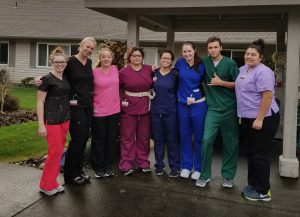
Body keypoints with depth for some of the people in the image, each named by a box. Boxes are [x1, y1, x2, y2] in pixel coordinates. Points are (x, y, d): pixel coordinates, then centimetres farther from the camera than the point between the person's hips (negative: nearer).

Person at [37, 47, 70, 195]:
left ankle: (52, 182, 23)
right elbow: (40, 102, -11)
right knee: (55, 152, -3)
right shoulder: (47, 79, -10)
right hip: (52, 120, -7)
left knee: (59, 151, 11)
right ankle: (47, 185, 11)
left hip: (65, 119, 7)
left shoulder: (65, 78, 10)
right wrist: (41, 125, -15)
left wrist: (69, 117, 11)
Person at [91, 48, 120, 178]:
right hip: (99, 112, -4)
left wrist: (119, 99, 13)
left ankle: (108, 166, 25)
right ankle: (98, 167, 19)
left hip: (114, 110, 4)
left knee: (111, 140, 12)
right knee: (99, 141, 6)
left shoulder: (115, 69, 4)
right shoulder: (94, 72, -7)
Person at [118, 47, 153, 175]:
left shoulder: (149, 69, 3)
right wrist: (121, 99, -3)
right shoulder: (124, 72, -2)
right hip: (129, 108, -2)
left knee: (144, 137, 10)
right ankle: (126, 165, 8)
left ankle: (143, 162, 22)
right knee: (128, 137, 3)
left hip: (145, 107, 2)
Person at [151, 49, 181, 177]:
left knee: (172, 139, 1)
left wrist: (172, 101, -5)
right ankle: (159, 165, 22)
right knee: (158, 139, 9)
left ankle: (175, 167, 12)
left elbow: (178, 92, 4)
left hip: (170, 111, -2)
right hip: (156, 111, 2)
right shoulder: (154, 73, 5)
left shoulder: (175, 75, 0)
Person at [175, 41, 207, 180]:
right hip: (183, 104, 2)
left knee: (199, 137, 4)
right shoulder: (180, 63, 0)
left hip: (198, 104, -2)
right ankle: (186, 166, 24)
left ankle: (198, 168, 16)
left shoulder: (201, 66, -4)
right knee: (184, 136, 10)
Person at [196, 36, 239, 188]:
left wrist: (220, 82, -11)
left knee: (230, 144, 5)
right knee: (206, 140, -10)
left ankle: (228, 176, 19)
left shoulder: (230, 63, -2)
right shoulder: (205, 62, 6)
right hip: (213, 108, 1)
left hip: (230, 109, -1)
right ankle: (205, 175, 4)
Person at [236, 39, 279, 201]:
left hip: (263, 119, -9)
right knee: (251, 153, 16)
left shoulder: (263, 72, -17)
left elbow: (268, 96, -23)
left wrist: (259, 119, -25)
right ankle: (252, 184, 29)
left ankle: (262, 191, 9)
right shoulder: (243, 69, 11)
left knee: (260, 155, -1)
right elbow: (239, 86, 25)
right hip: (247, 118, 9)